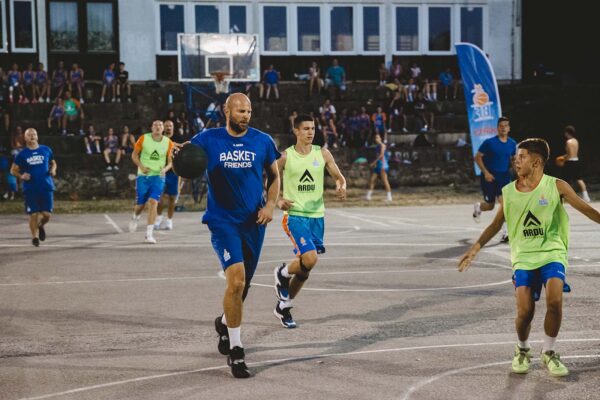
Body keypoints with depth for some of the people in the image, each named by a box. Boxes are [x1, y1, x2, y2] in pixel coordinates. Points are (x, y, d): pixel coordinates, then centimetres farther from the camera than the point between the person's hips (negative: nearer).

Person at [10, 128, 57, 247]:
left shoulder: (46, 150, 6)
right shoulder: (22, 154, 1)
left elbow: (53, 163, 20)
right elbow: (13, 170, 7)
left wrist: (53, 170, -2)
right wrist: (21, 176, -13)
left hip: (46, 187, 1)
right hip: (30, 189, -1)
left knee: (46, 214, -2)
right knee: (33, 214, -3)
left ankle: (41, 225, 32)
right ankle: (34, 236, 16)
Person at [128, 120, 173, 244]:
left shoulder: (168, 142, -1)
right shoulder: (143, 138, -4)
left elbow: (171, 161, 7)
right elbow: (134, 155, 4)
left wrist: (165, 169, -14)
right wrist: (141, 167, -12)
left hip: (158, 176, 0)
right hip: (143, 175, 0)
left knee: (153, 202, -16)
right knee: (140, 204, 6)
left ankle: (149, 233, -12)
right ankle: (135, 217, 43)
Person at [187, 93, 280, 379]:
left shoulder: (262, 141, 3)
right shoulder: (208, 139, -3)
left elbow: (274, 176, 13)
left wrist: (271, 205, -3)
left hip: (253, 222, 4)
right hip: (222, 221, -3)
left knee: (242, 286, 14)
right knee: (236, 280, -21)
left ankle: (225, 323, 47)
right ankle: (235, 350, -8)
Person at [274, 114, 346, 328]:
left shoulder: (322, 154, 4)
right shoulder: (285, 156, -4)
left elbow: (339, 177, 8)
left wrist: (341, 187, -15)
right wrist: (278, 201, -13)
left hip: (317, 216, 4)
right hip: (295, 215, -4)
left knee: (305, 268, 9)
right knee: (309, 259, -23)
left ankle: (283, 307, 27)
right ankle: (283, 273, 10)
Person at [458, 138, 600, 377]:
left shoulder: (556, 187, -5)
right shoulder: (509, 192, 3)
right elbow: (496, 225, 14)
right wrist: (476, 248, 11)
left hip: (552, 253, -2)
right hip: (523, 257, 2)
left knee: (554, 300, -23)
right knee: (524, 311, -9)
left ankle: (548, 353, 1)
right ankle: (522, 350, 23)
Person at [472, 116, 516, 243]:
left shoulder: (512, 144, 3)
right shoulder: (489, 142, -10)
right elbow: (477, 157, -7)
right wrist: (485, 172, -16)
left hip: (504, 177, 2)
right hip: (489, 177, -2)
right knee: (490, 206, 7)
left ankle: (505, 233, -15)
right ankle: (478, 207, 46)